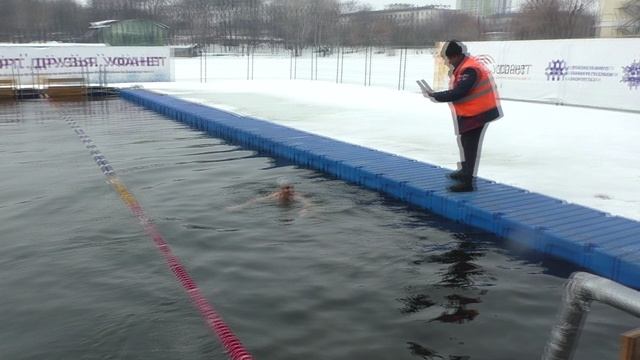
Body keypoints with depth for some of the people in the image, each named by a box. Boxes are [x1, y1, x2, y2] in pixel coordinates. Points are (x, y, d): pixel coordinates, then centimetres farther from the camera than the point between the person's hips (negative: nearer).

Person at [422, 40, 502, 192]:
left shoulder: (469, 70, -24)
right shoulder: (465, 66, 8)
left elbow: (458, 93, -28)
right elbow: (458, 91, 12)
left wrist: (434, 96, -21)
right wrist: (436, 95, -1)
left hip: (479, 112, -10)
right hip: (469, 112, 10)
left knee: (470, 145, -10)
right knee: (465, 141, 22)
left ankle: (467, 182, -9)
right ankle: (465, 171, 39)